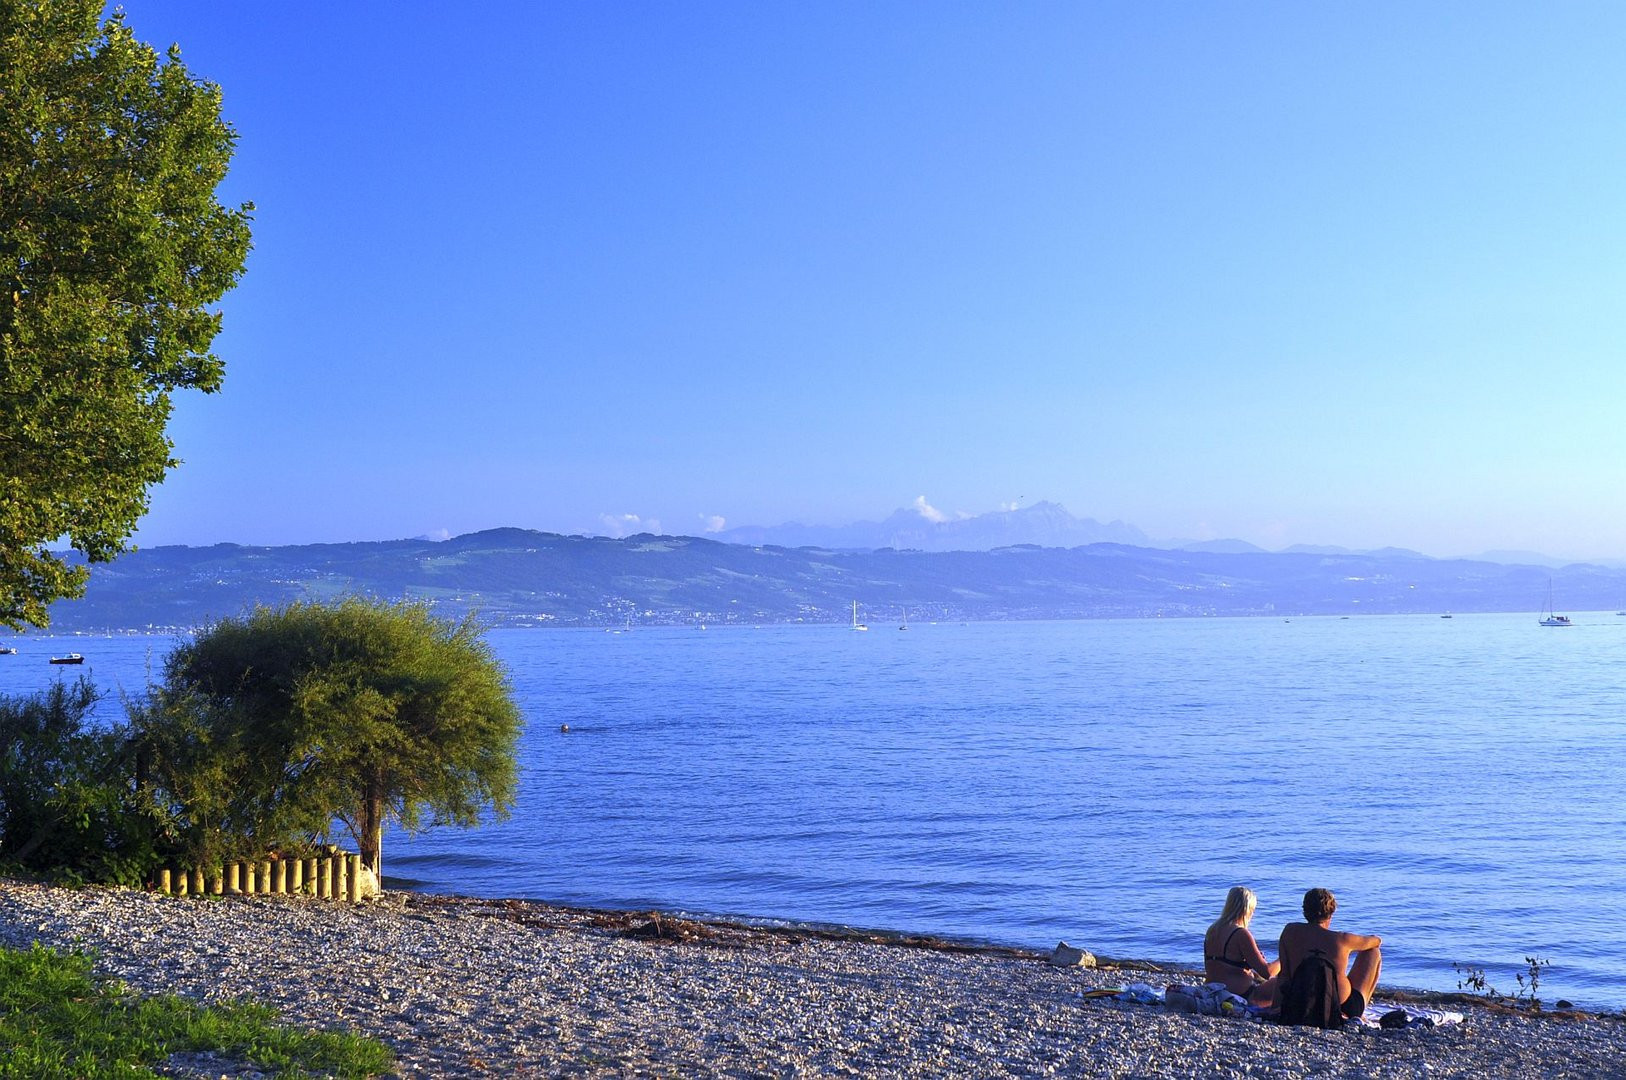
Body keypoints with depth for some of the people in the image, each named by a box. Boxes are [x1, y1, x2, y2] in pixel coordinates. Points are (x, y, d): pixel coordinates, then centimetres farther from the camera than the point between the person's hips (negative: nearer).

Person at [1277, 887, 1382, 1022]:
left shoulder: (1289, 931, -6)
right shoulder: (1341, 940, -13)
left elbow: (1284, 974, -4)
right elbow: (1377, 940, 7)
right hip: (1345, 1009, -4)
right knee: (1373, 953, 17)